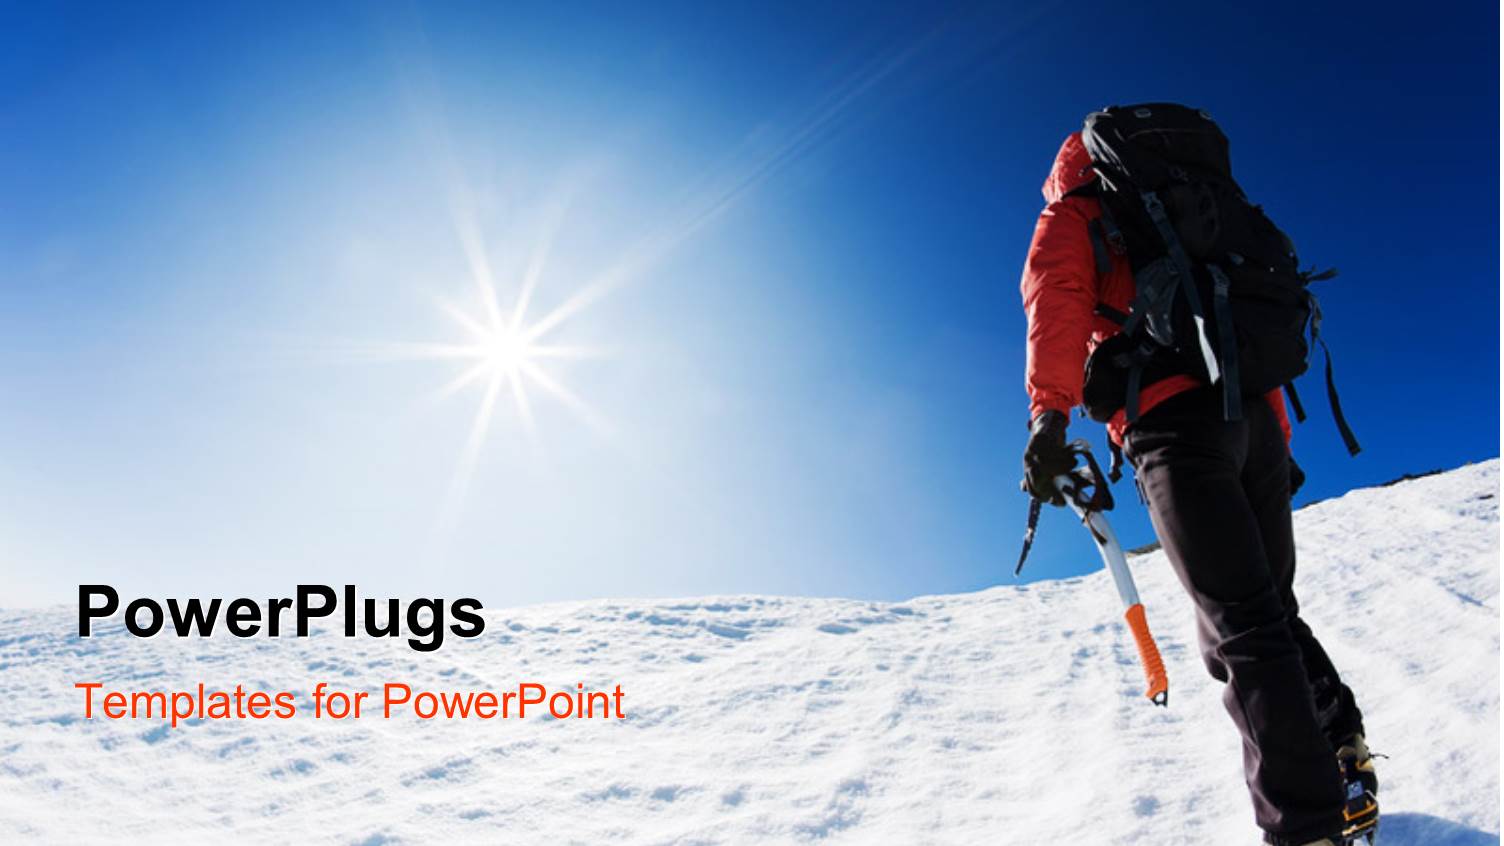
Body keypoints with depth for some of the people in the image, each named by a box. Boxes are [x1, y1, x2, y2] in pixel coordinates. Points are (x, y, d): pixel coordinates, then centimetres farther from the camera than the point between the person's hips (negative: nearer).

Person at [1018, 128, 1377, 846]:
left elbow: (1057, 298, -8)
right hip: (1254, 414, 7)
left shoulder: (1069, 217, 15)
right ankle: (1343, 756, 11)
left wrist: (1049, 413, -21)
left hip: (1172, 422, -6)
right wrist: (1277, 443, 28)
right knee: (1271, 609, 16)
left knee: (1240, 629, -11)